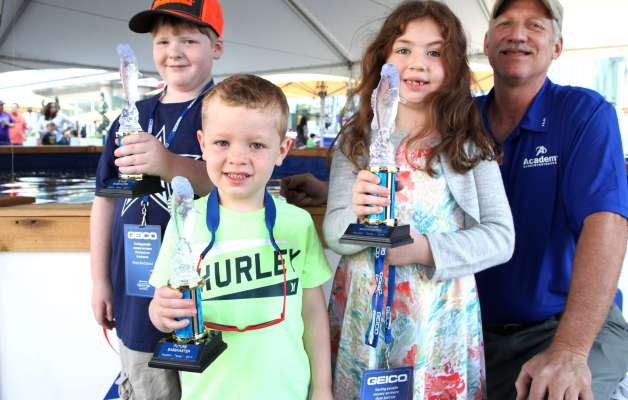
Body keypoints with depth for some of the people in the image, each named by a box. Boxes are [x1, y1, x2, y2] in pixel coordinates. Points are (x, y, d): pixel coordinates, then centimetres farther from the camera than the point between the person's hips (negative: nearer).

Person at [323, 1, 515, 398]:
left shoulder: (471, 144, -1)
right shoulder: (355, 140, 2)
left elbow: (501, 236, -4)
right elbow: (332, 233, -3)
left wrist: (427, 249, -19)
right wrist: (355, 215, -25)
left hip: (441, 315, -1)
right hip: (362, 308, 1)